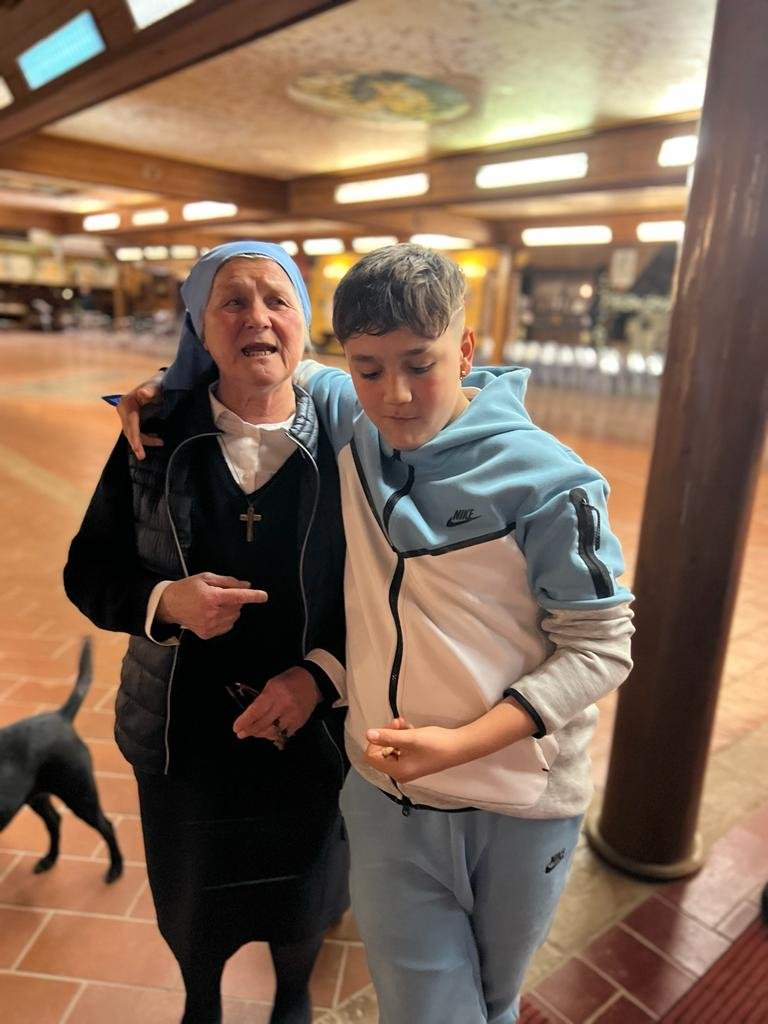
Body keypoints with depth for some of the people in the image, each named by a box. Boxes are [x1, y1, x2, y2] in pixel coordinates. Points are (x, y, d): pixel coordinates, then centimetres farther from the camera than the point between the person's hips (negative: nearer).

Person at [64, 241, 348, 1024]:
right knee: (192, 901, 26)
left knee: (298, 898, 25)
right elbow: (87, 572, -3)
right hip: (184, 727, 1)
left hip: (308, 730, 0)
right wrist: (166, 602, -22)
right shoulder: (154, 438, -8)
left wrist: (319, 673, -22)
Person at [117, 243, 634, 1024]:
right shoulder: (348, 421, -8)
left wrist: (462, 743, -22)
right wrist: (169, 388, -4)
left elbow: (600, 648, -13)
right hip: (386, 793, 2)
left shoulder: (546, 482, -20)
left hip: (520, 809, -1)